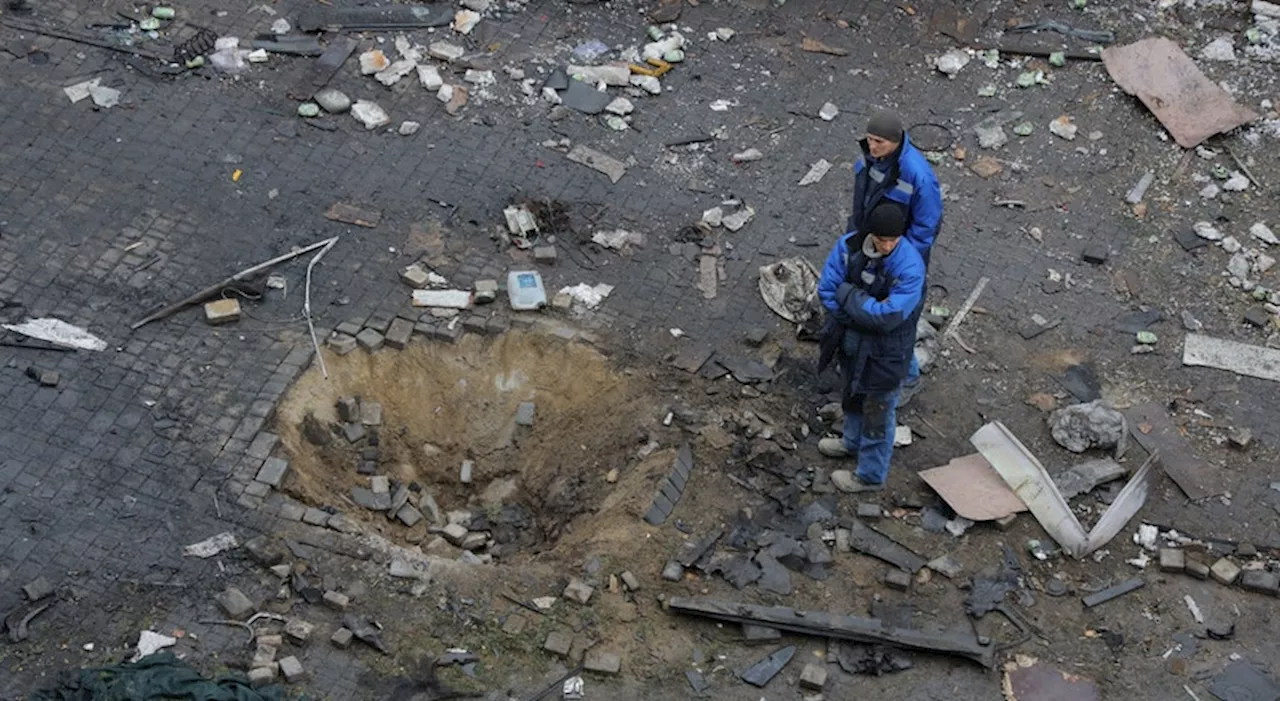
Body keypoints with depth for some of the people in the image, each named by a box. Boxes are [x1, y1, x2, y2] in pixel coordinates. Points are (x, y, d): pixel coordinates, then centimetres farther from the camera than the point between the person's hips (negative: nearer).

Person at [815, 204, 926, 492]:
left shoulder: (910, 266, -30)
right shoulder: (849, 246, -16)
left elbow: (888, 317, -31)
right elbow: (826, 289, -12)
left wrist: (847, 293, -24)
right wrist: (866, 311, -17)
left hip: (885, 349, -5)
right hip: (851, 339, 5)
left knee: (877, 412, 12)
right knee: (852, 395, 30)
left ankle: (871, 476, 32)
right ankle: (854, 442, 58)